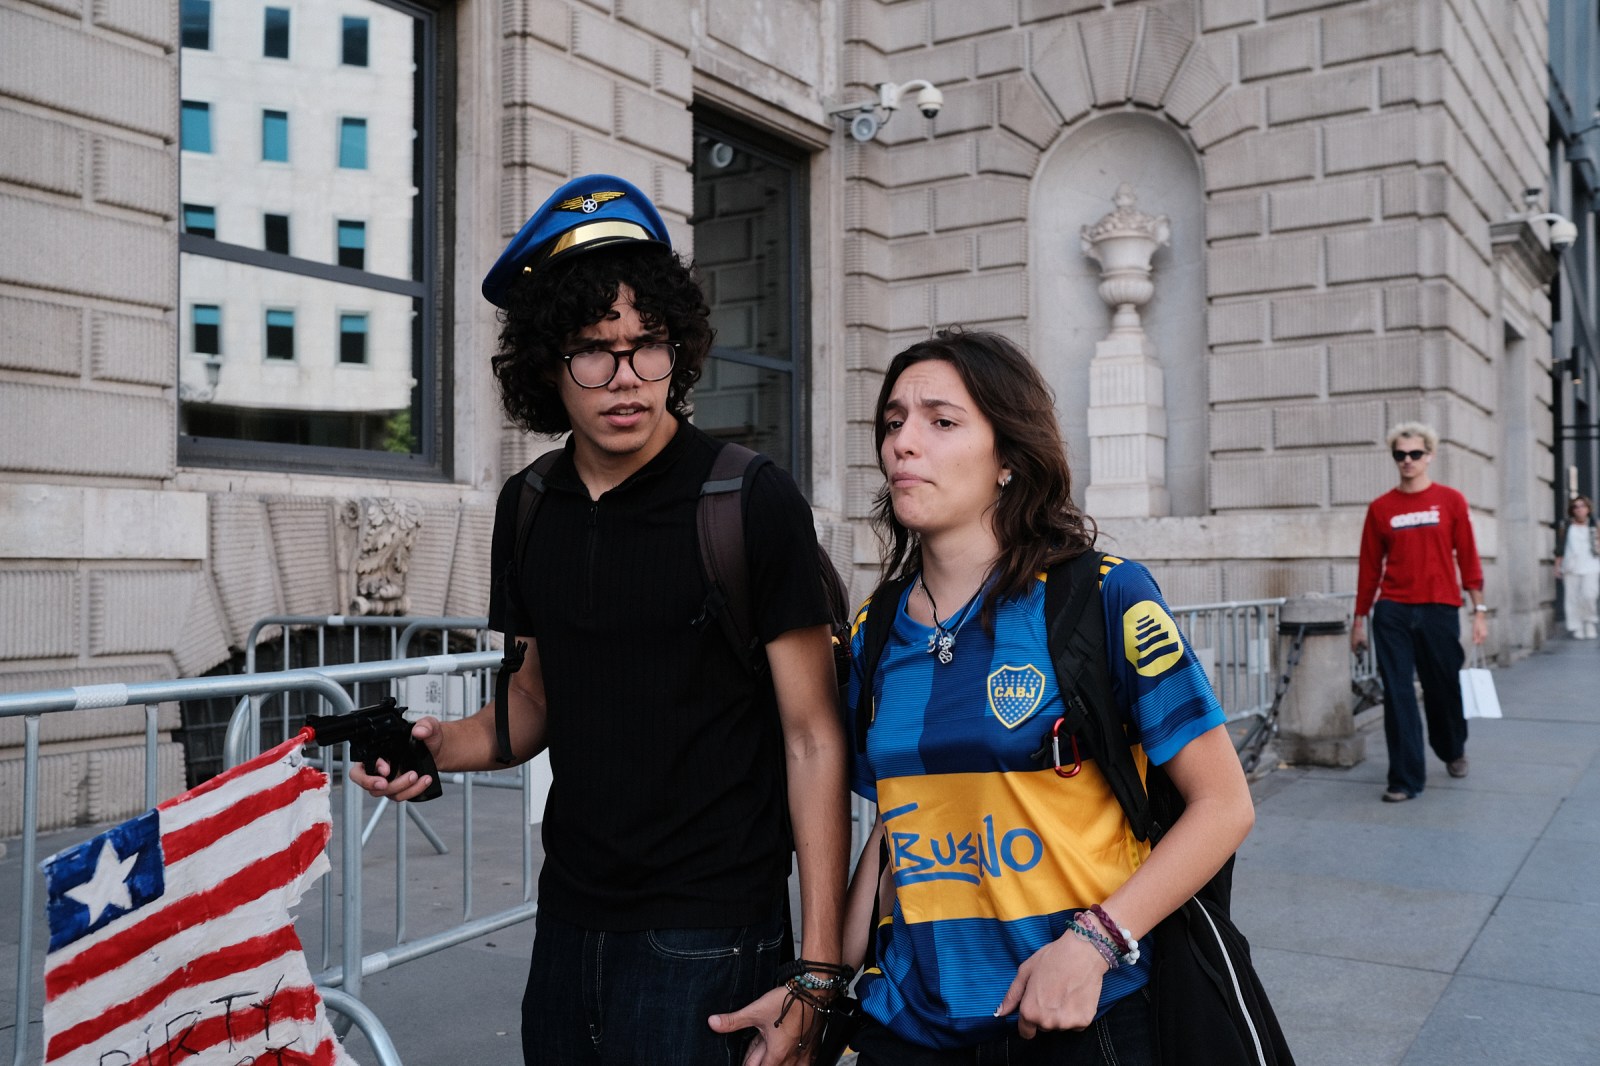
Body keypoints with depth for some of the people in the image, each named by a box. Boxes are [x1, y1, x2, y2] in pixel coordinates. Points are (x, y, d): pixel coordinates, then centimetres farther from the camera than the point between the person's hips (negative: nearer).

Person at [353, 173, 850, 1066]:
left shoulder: (753, 504, -14)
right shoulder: (529, 509, 3)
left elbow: (814, 741, -13)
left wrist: (818, 970, -16)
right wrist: (444, 745, -6)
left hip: (707, 934, -5)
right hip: (570, 917, 6)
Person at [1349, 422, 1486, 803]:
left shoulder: (1451, 501, 3)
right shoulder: (1380, 508, 5)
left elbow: (1467, 557, 3)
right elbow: (1369, 567, 8)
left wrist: (1479, 610, -2)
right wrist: (1360, 618, 9)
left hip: (1439, 609, 0)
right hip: (1392, 613, 1)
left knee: (1445, 688, 11)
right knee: (1398, 695, -2)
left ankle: (1454, 749, 40)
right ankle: (1405, 779, 4)